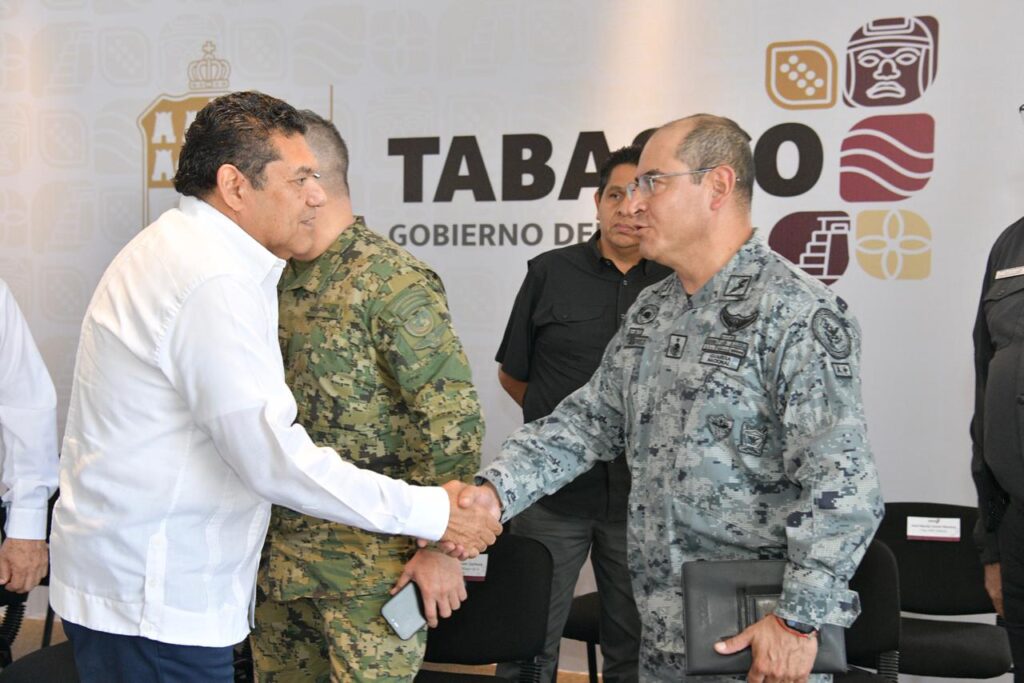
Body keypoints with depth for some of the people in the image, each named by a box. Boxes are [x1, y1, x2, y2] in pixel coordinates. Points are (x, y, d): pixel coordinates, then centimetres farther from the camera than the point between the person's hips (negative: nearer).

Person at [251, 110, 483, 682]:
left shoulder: (394, 280, -15)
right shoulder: (281, 280, 9)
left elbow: (453, 419, -17)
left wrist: (441, 546, -16)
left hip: (370, 566, -7)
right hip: (280, 556, 7)